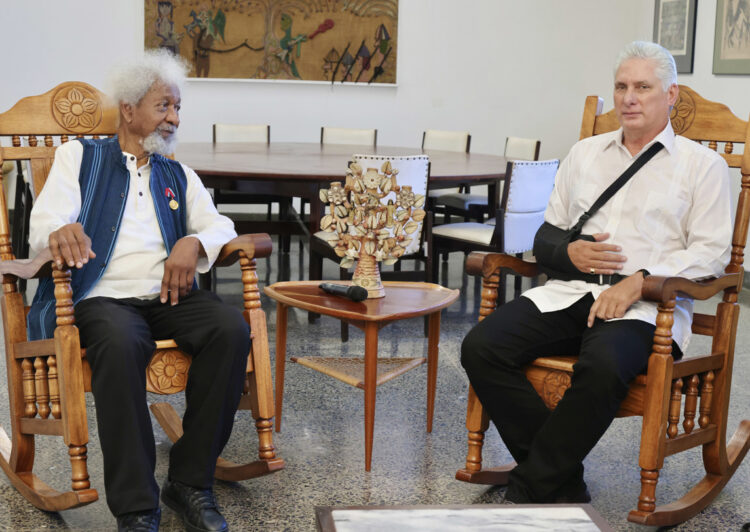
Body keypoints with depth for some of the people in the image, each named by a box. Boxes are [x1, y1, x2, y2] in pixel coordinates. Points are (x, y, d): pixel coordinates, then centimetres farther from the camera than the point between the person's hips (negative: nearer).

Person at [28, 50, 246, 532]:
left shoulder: (178, 176, 25)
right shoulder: (79, 156, 14)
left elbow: (221, 226, 14)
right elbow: (42, 226, -1)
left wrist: (194, 242, -11)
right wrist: (61, 231, -28)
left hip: (170, 297, 4)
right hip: (103, 298, -4)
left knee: (232, 328, -27)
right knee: (119, 343, -38)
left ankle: (191, 482, -17)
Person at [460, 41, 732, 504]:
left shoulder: (702, 164, 9)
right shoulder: (585, 153, 23)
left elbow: (711, 252, -1)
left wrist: (640, 280, -15)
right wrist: (569, 252, -1)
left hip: (644, 305, -4)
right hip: (568, 292, 5)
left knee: (603, 366, -38)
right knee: (482, 347, -21)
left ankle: (531, 488, -18)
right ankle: (564, 482, -13)